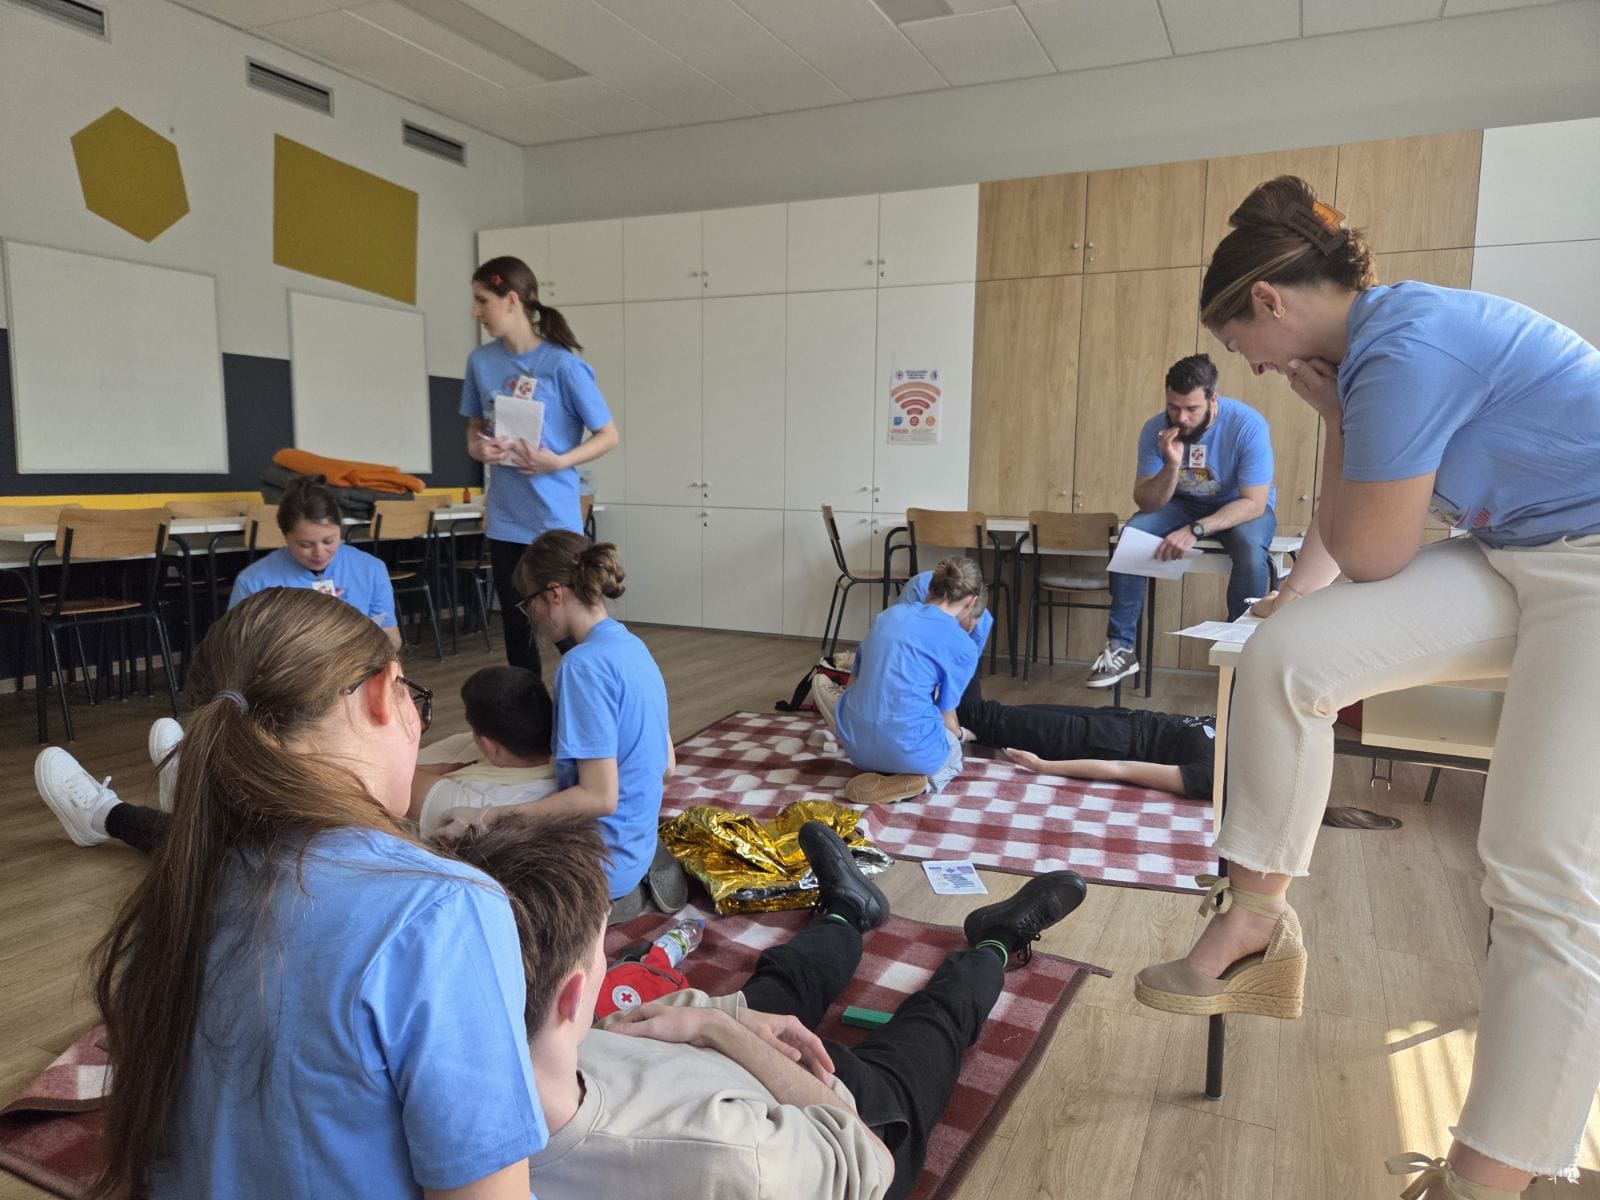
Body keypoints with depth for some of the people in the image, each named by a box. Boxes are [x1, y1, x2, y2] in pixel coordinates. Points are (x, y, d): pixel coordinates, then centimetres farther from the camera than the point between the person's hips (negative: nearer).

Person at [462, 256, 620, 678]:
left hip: (555, 519, -5)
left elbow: (609, 436, -7)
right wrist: (480, 448, -7)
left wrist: (558, 462, -21)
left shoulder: (562, 363, -11)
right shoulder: (481, 361, 4)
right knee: (516, 628, 12)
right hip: (505, 519, 5)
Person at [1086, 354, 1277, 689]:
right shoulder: (1156, 429, -18)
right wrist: (1172, 465, -36)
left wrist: (1195, 530, -38)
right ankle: (1121, 648, -16)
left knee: (1251, 551, -35)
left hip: (1241, 507, -2)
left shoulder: (1248, 425, -27)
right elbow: (1146, 503, -17)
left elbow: (1253, 503, -27)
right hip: (1184, 503, 3)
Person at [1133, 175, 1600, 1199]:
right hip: (1517, 558, 9)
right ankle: (1256, 919, 0)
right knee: (1287, 654, -10)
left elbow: (1371, 556, -13)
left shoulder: (1407, 348, -21)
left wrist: (1335, 420, -6)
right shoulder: (1377, 338, 8)